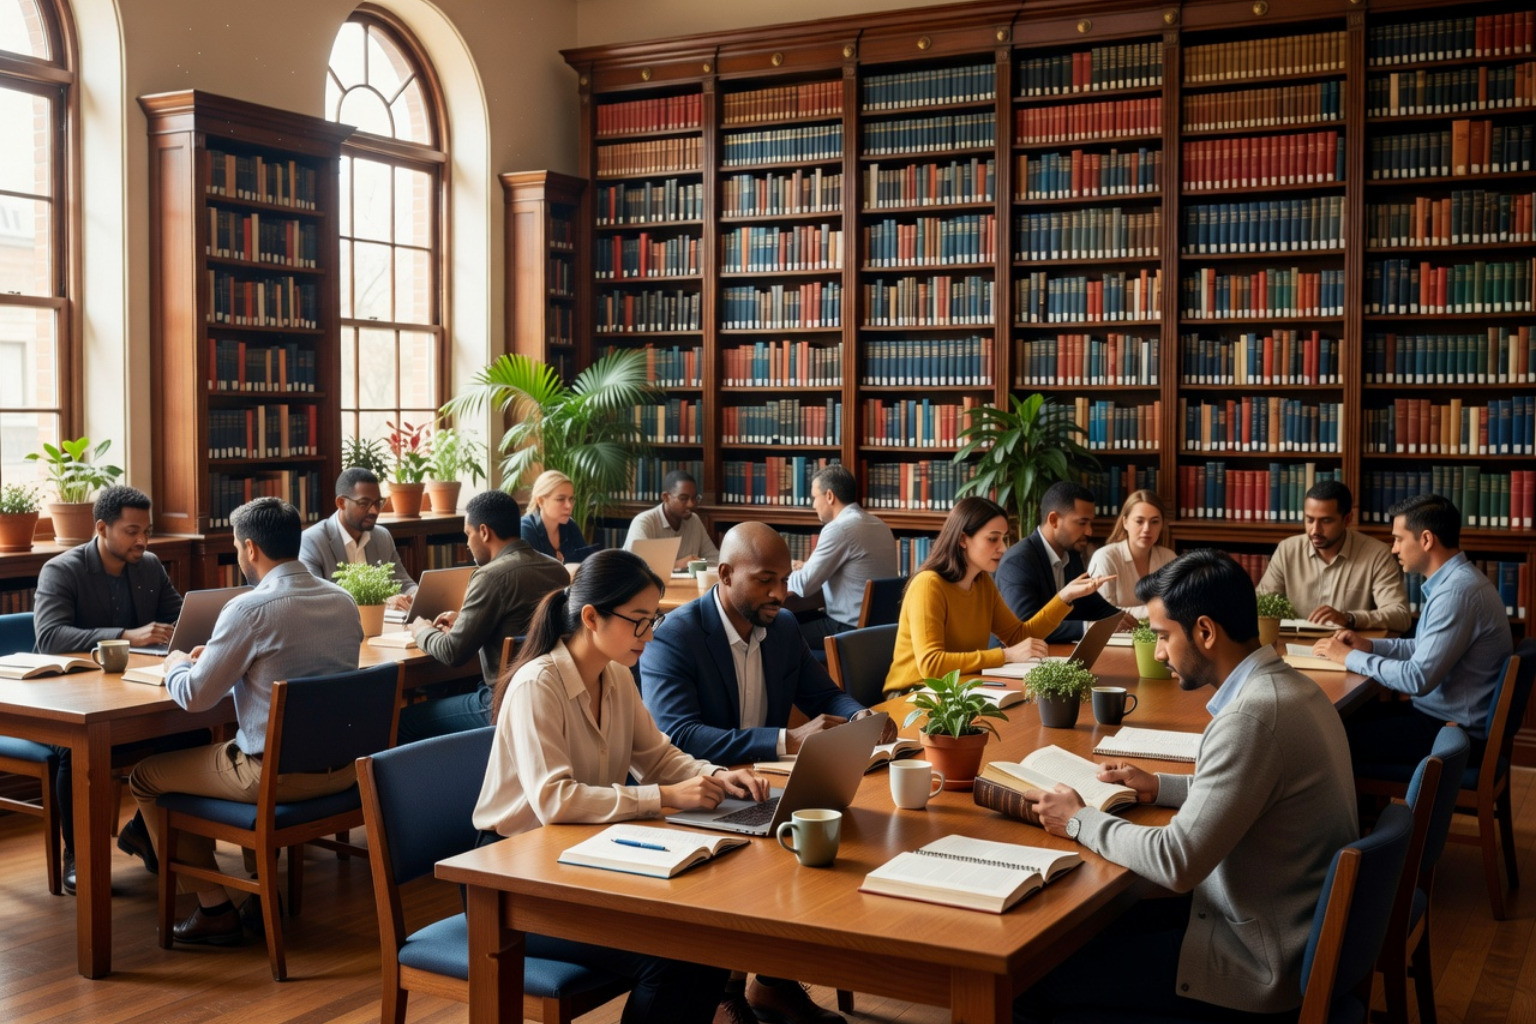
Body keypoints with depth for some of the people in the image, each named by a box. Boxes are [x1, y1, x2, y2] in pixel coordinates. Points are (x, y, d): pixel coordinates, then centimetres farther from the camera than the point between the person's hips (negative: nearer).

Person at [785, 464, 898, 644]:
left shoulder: (840, 528, -17)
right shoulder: (879, 525, 10)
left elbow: (805, 585, -15)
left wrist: (784, 573, 5)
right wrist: (807, 567, 20)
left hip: (850, 630, -9)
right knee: (800, 618, 21)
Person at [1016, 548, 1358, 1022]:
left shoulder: (1252, 715, -26)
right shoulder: (1287, 683, 3)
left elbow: (1177, 863, -25)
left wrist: (1079, 819, -11)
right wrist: (1160, 787, 12)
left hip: (1261, 965, -9)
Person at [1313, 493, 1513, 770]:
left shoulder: (1457, 591, -24)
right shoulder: (1455, 580, 8)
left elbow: (1418, 678, -26)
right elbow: (1428, 649, 19)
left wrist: (1350, 657, -15)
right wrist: (1370, 645, 6)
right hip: (1440, 712, 10)